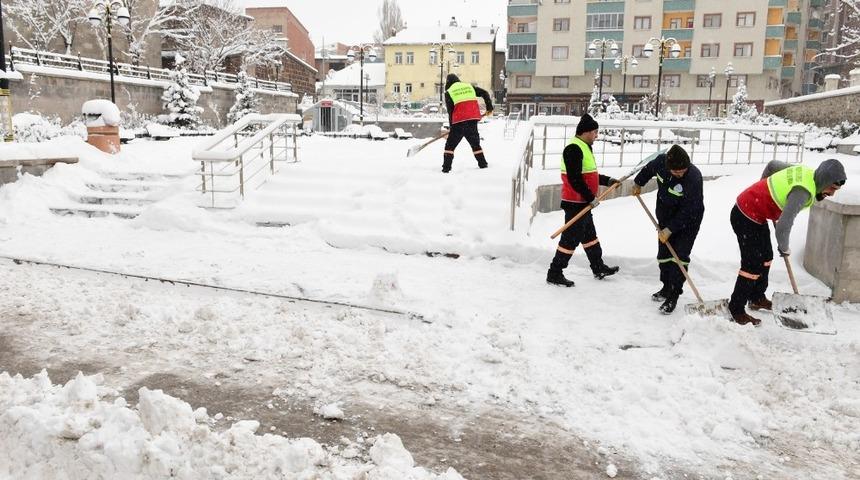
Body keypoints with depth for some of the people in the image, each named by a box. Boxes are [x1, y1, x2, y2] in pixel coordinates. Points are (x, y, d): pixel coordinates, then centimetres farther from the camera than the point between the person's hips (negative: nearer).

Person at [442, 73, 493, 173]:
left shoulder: (449, 92, 5)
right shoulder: (469, 86, 17)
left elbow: (450, 111, 4)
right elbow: (485, 93, 13)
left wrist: (451, 126, 11)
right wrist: (489, 107, 20)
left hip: (459, 121, -4)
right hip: (473, 118, 4)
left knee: (450, 145, 4)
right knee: (475, 143, 20)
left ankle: (446, 167, -3)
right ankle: (483, 164, 21)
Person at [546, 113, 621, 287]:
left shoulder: (584, 147, 15)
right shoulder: (573, 149, -20)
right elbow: (575, 179, -26)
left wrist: (607, 180, 18)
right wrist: (590, 198, -21)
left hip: (583, 203, 11)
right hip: (575, 203, -11)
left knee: (589, 235, 21)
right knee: (571, 238, -4)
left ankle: (598, 268, 35)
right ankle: (554, 273, 4)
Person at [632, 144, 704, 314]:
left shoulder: (694, 177, -34)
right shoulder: (661, 161, -19)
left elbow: (687, 211, -30)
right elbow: (648, 169, 9)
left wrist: (670, 229, -27)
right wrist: (638, 183, 23)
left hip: (688, 220, -6)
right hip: (665, 216, 6)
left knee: (680, 256, -10)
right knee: (664, 253, 12)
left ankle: (673, 295, -3)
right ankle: (667, 287, 28)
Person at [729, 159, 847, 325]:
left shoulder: (805, 171, -1)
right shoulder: (803, 191, -27)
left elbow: (772, 165, 14)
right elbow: (784, 225, -32)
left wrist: (764, 187, 28)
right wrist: (784, 248, -13)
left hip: (755, 214, 10)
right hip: (746, 217, -10)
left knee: (766, 257, 19)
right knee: (753, 265, -7)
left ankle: (757, 299, 34)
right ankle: (737, 310, 2)